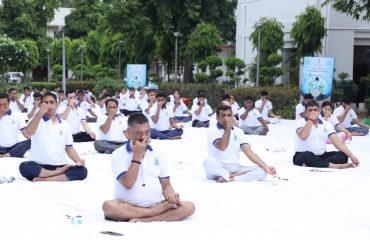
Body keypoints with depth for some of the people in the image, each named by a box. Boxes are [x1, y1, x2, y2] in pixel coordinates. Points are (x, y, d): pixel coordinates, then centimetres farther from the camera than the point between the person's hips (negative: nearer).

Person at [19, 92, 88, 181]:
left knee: (82, 170, -25)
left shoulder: (64, 125, 13)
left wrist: (79, 161, -7)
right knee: (24, 167, -35)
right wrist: (40, 112, -26)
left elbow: (69, 148, 13)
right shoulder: (37, 120, 4)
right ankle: (61, 172, -25)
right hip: (39, 165, -3)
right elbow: (29, 131, -19)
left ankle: (44, 179, -29)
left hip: (60, 166, 3)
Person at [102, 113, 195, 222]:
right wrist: (137, 155, -13)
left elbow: (166, 184, 11)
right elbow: (128, 184, -15)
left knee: (189, 207, -19)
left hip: (156, 204, 4)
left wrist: (171, 196, -12)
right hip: (129, 206, -3)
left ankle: (141, 220, -27)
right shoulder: (119, 154, -2)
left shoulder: (156, 154, 11)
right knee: (109, 206, -36)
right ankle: (157, 211, -24)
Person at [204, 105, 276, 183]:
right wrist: (228, 128, -19)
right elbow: (222, 147, -22)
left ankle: (231, 178, -27)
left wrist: (265, 167, -9)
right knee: (208, 161, -39)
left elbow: (249, 152, 2)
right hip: (217, 169, -5)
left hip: (235, 169, 5)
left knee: (262, 171, -16)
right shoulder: (212, 130, -4)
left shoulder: (238, 131, 9)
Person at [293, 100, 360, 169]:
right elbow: (303, 136, -26)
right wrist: (311, 119, -17)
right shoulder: (300, 122, -3)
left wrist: (351, 155, -12)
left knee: (343, 155, -17)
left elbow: (337, 141, 1)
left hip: (321, 156, 5)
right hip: (303, 156, -5)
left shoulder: (326, 124, 9)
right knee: (307, 155, -39)